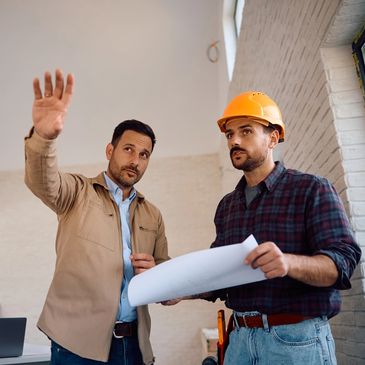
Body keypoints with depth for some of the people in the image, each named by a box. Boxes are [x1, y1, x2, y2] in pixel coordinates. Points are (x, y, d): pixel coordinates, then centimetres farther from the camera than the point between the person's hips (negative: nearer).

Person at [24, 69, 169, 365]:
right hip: (78, 341, -3)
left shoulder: (153, 215, 11)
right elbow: (43, 182, -21)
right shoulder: (79, 192, 0)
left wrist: (155, 271, -9)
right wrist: (44, 136, -41)